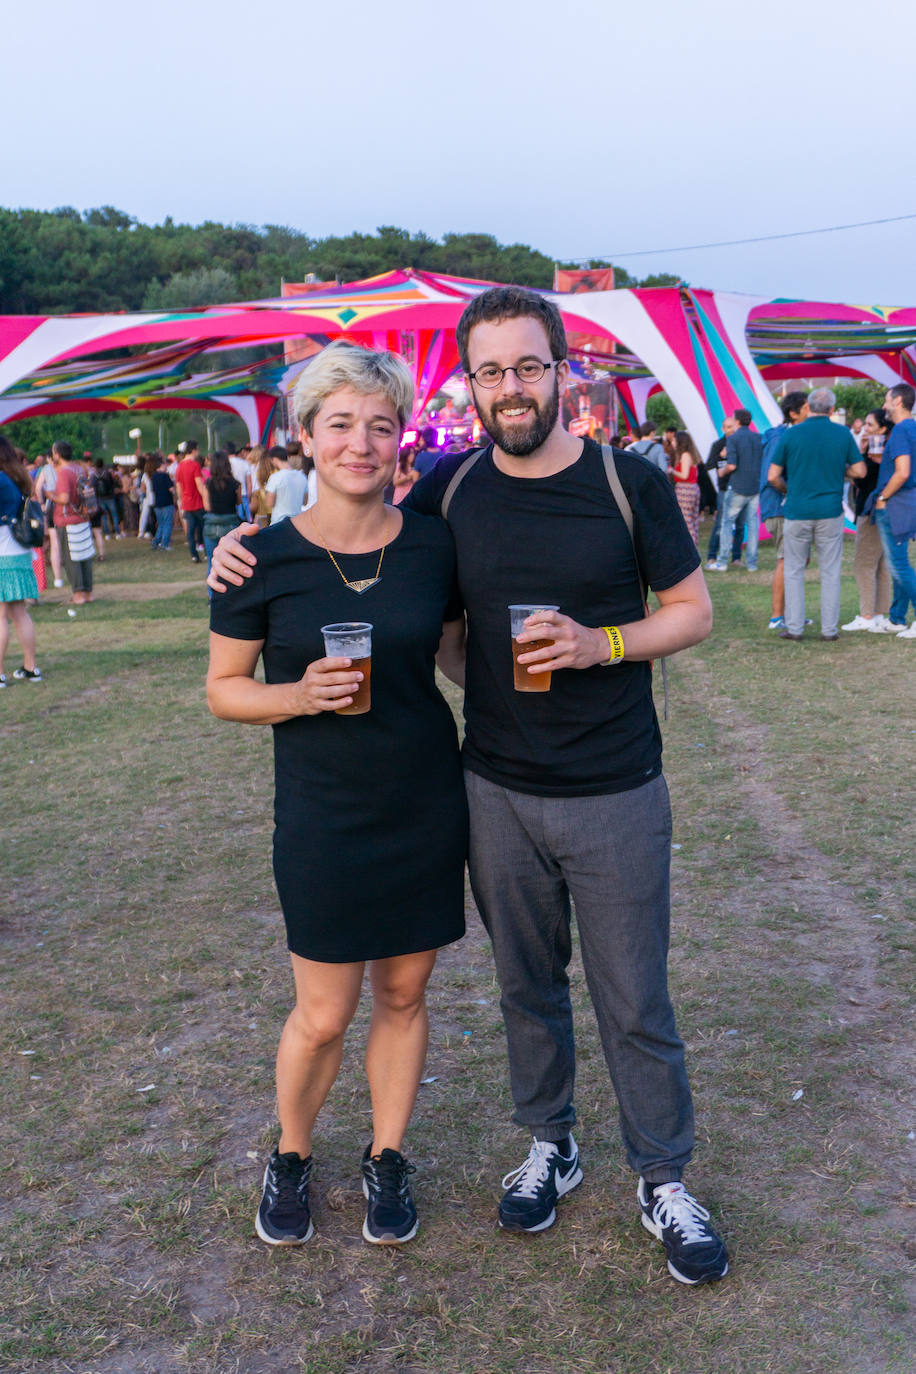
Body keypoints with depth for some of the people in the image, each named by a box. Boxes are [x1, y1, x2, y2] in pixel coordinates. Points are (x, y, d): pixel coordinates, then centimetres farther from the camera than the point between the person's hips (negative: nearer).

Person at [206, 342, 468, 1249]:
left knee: (403, 995, 14)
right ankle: (290, 1157, 36)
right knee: (323, 1015, 7)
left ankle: (386, 1159, 37)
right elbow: (223, 689, -4)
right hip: (322, 815, -2)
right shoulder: (265, 558, -10)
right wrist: (301, 694, -21)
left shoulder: (433, 545, -3)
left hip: (426, 800, 3)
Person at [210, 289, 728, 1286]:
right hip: (499, 794, 2)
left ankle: (663, 1183, 29)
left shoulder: (630, 483, -8)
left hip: (616, 799, -2)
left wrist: (598, 643, -19)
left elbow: (693, 612, -1)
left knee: (634, 1000, 9)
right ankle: (549, 1145, 40)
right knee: (528, 985, 18)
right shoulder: (451, 488, -1)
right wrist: (246, 546, -2)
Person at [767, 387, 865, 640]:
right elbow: (860, 471, 2)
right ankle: (829, 628, 8)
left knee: (794, 570, 9)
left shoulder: (791, 434, -3)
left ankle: (794, 627, 7)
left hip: (797, 512, 0)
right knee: (831, 572, 7)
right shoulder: (843, 434, -1)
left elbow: (773, 477, -3)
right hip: (830, 512, 1)